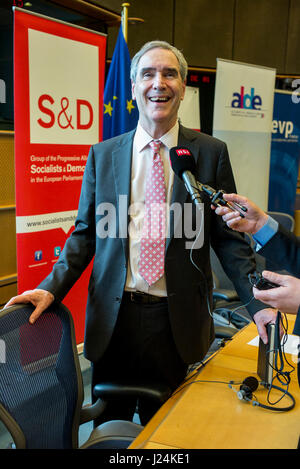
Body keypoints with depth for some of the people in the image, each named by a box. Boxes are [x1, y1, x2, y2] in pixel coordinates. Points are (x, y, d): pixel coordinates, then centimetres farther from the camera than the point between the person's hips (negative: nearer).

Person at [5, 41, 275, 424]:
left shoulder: (211, 153, 0)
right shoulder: (102, 155, 5)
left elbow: (228, 237, 0)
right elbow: (85, 232, 6)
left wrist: (257, 303, -9)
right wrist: (51, 288, -7)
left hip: (177, 319, -1)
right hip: (113, 316, 2)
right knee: (108, 424, 17)